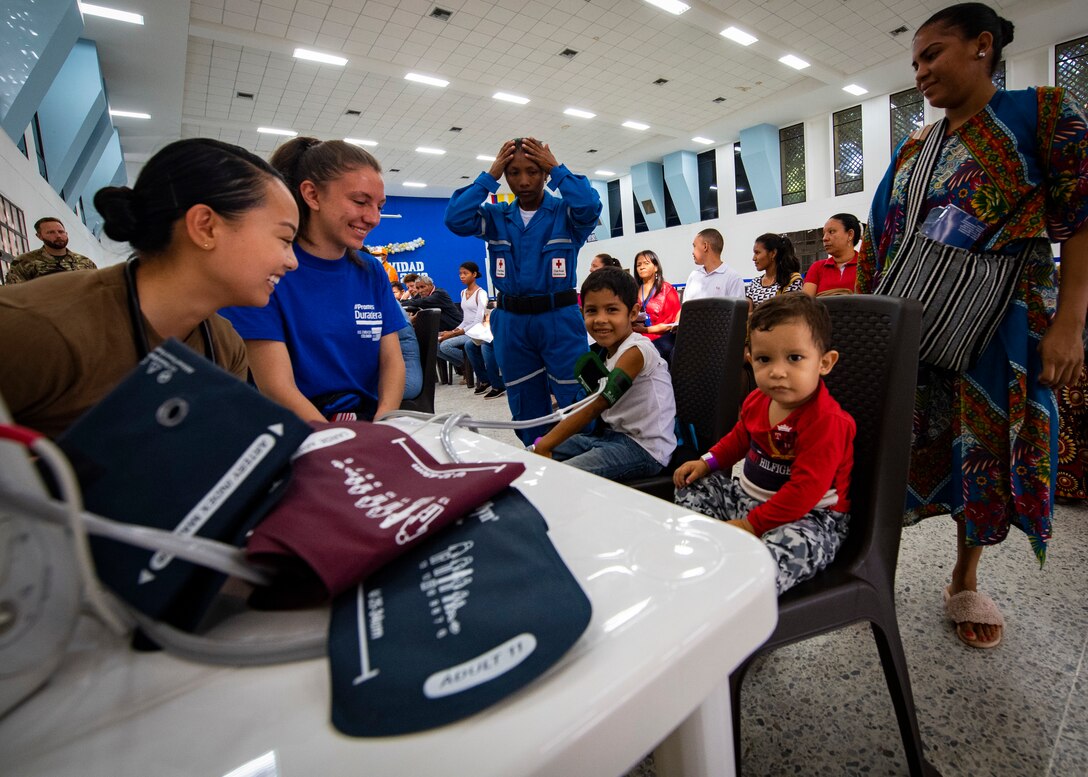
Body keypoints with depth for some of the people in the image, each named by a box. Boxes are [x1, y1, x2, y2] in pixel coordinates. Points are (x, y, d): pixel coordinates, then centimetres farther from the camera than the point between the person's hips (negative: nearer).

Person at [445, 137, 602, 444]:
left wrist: (557, 169, -9)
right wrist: (489, 176, -4)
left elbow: (590, 207, -20)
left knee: (575, 403, -1)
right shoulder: (496, 216, 8)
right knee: (526, 408, 14)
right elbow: (455, 219, -8)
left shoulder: (565, 213, 1)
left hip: (559, 318, -3)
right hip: (512, 322, 3)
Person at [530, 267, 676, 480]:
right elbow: (599, 407, 7)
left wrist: (545, 445, -21)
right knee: (531, 455, 7)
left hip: (644, 448, -8)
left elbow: (595, 406, -24)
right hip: (614, 435, 9)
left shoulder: (636, 351, -20)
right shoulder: (609, 351, 8)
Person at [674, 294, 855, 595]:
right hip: (747, 495, 9)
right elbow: (740, 437, 22)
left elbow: (804, 491, -29)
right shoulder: (756, 401, 0)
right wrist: (708, 463, 10)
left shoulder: (827, 422, -26)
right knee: (691, 486, 11)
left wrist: (753, 524, -26)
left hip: (808, 516, -8)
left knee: (781, 551, -40)